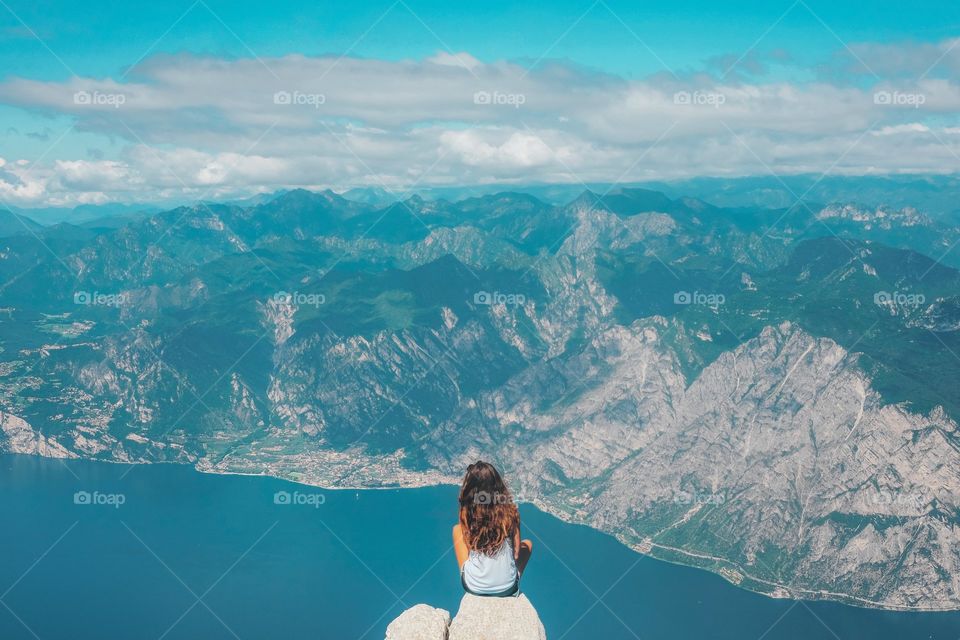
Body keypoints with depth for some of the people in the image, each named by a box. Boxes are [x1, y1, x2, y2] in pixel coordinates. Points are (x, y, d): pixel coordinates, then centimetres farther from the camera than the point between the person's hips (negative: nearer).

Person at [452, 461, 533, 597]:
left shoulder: (467, 513, -15)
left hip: (473, 587, 0)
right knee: (527, 544, 29)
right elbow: (517, 549, -3)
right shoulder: (510, 511, -14)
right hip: (507, 588, 0)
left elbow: (467, 545, -1)